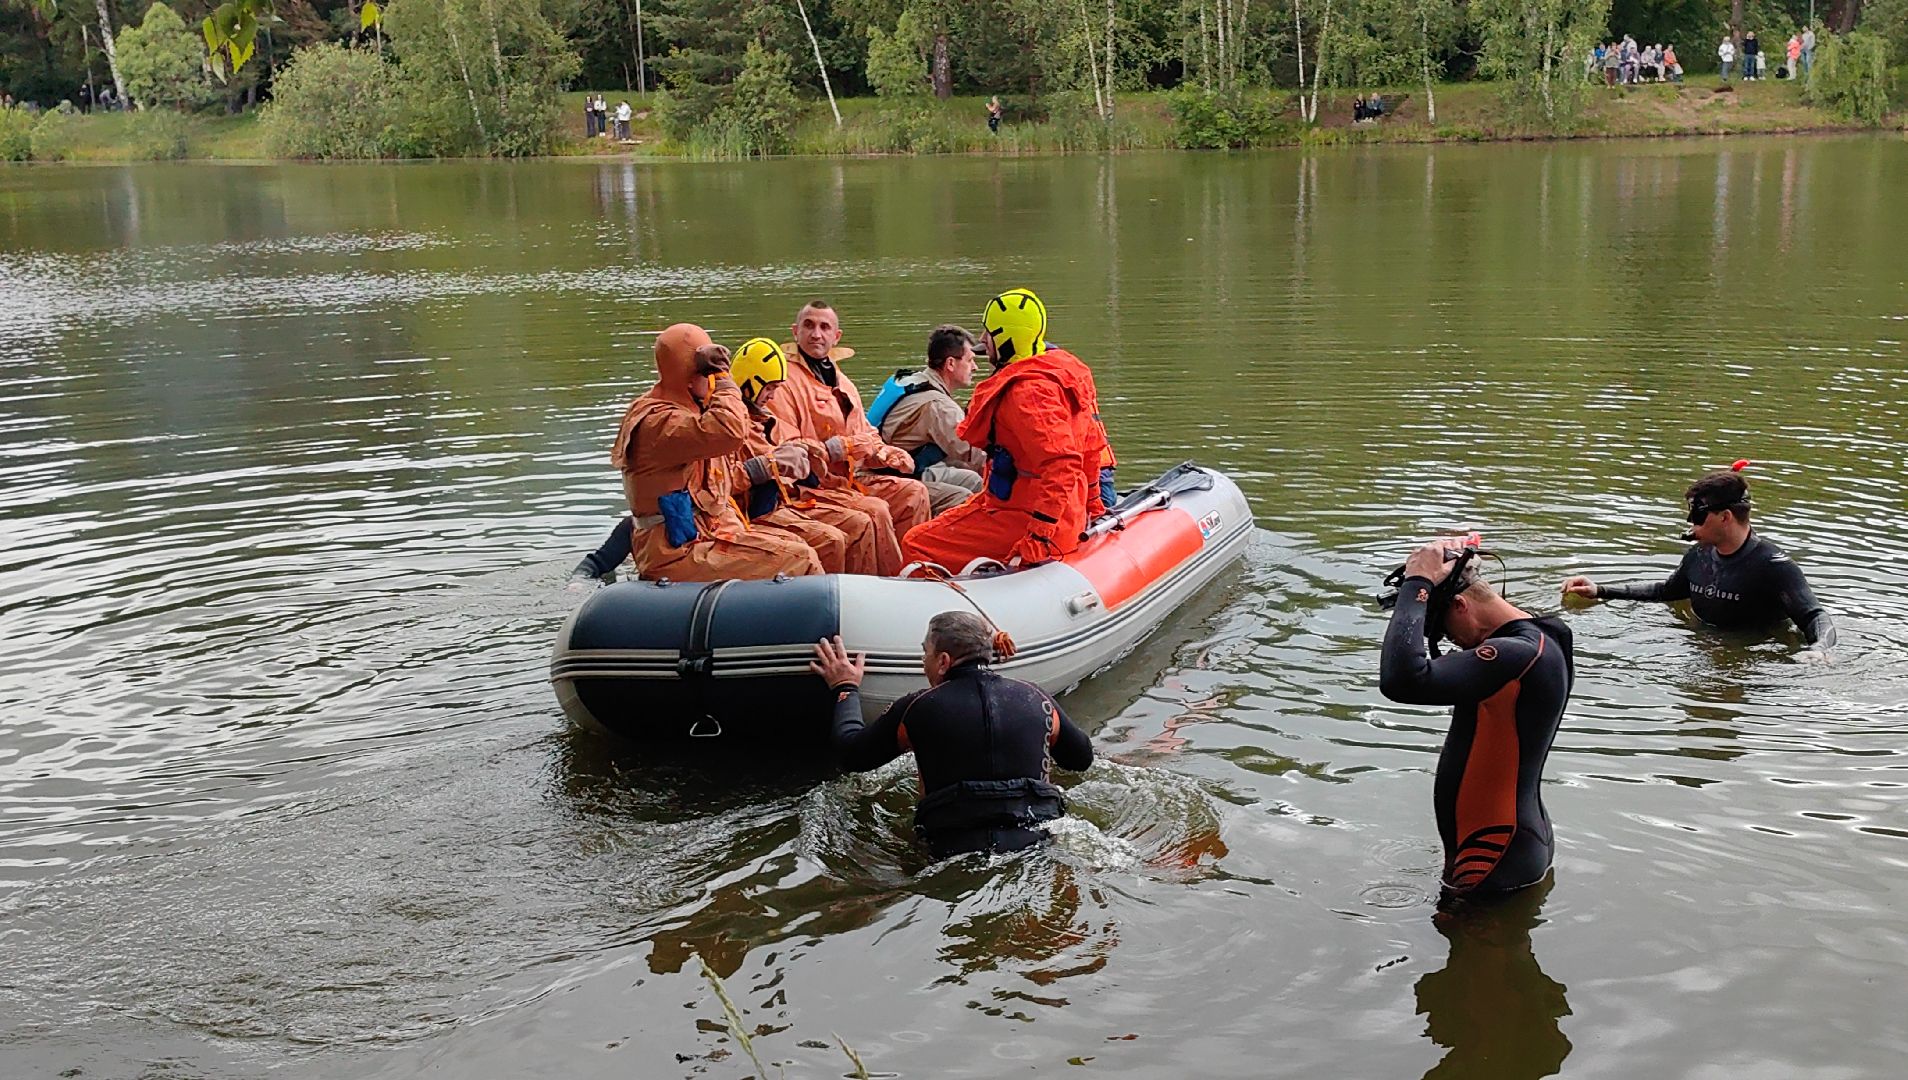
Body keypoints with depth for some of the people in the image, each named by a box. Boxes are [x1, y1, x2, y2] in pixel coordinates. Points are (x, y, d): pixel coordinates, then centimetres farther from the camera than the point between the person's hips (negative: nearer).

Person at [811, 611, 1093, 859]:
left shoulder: (918, 708, 0)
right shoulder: (1035, 698, 8)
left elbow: (851, 754, 14)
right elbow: (1083, 757, 23)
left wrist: (845, 688, 29)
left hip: (956, 851, -3)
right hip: (1040, 840, 3)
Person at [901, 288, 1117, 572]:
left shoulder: (1026, 391, -22)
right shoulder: (1067, 371, 10)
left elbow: (1061, 465, -31)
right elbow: (1093, 446, 19)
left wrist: (1037, 541, -31)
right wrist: (1092, 506, 30)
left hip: (1021, 520, -11)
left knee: (916, 546, -11)